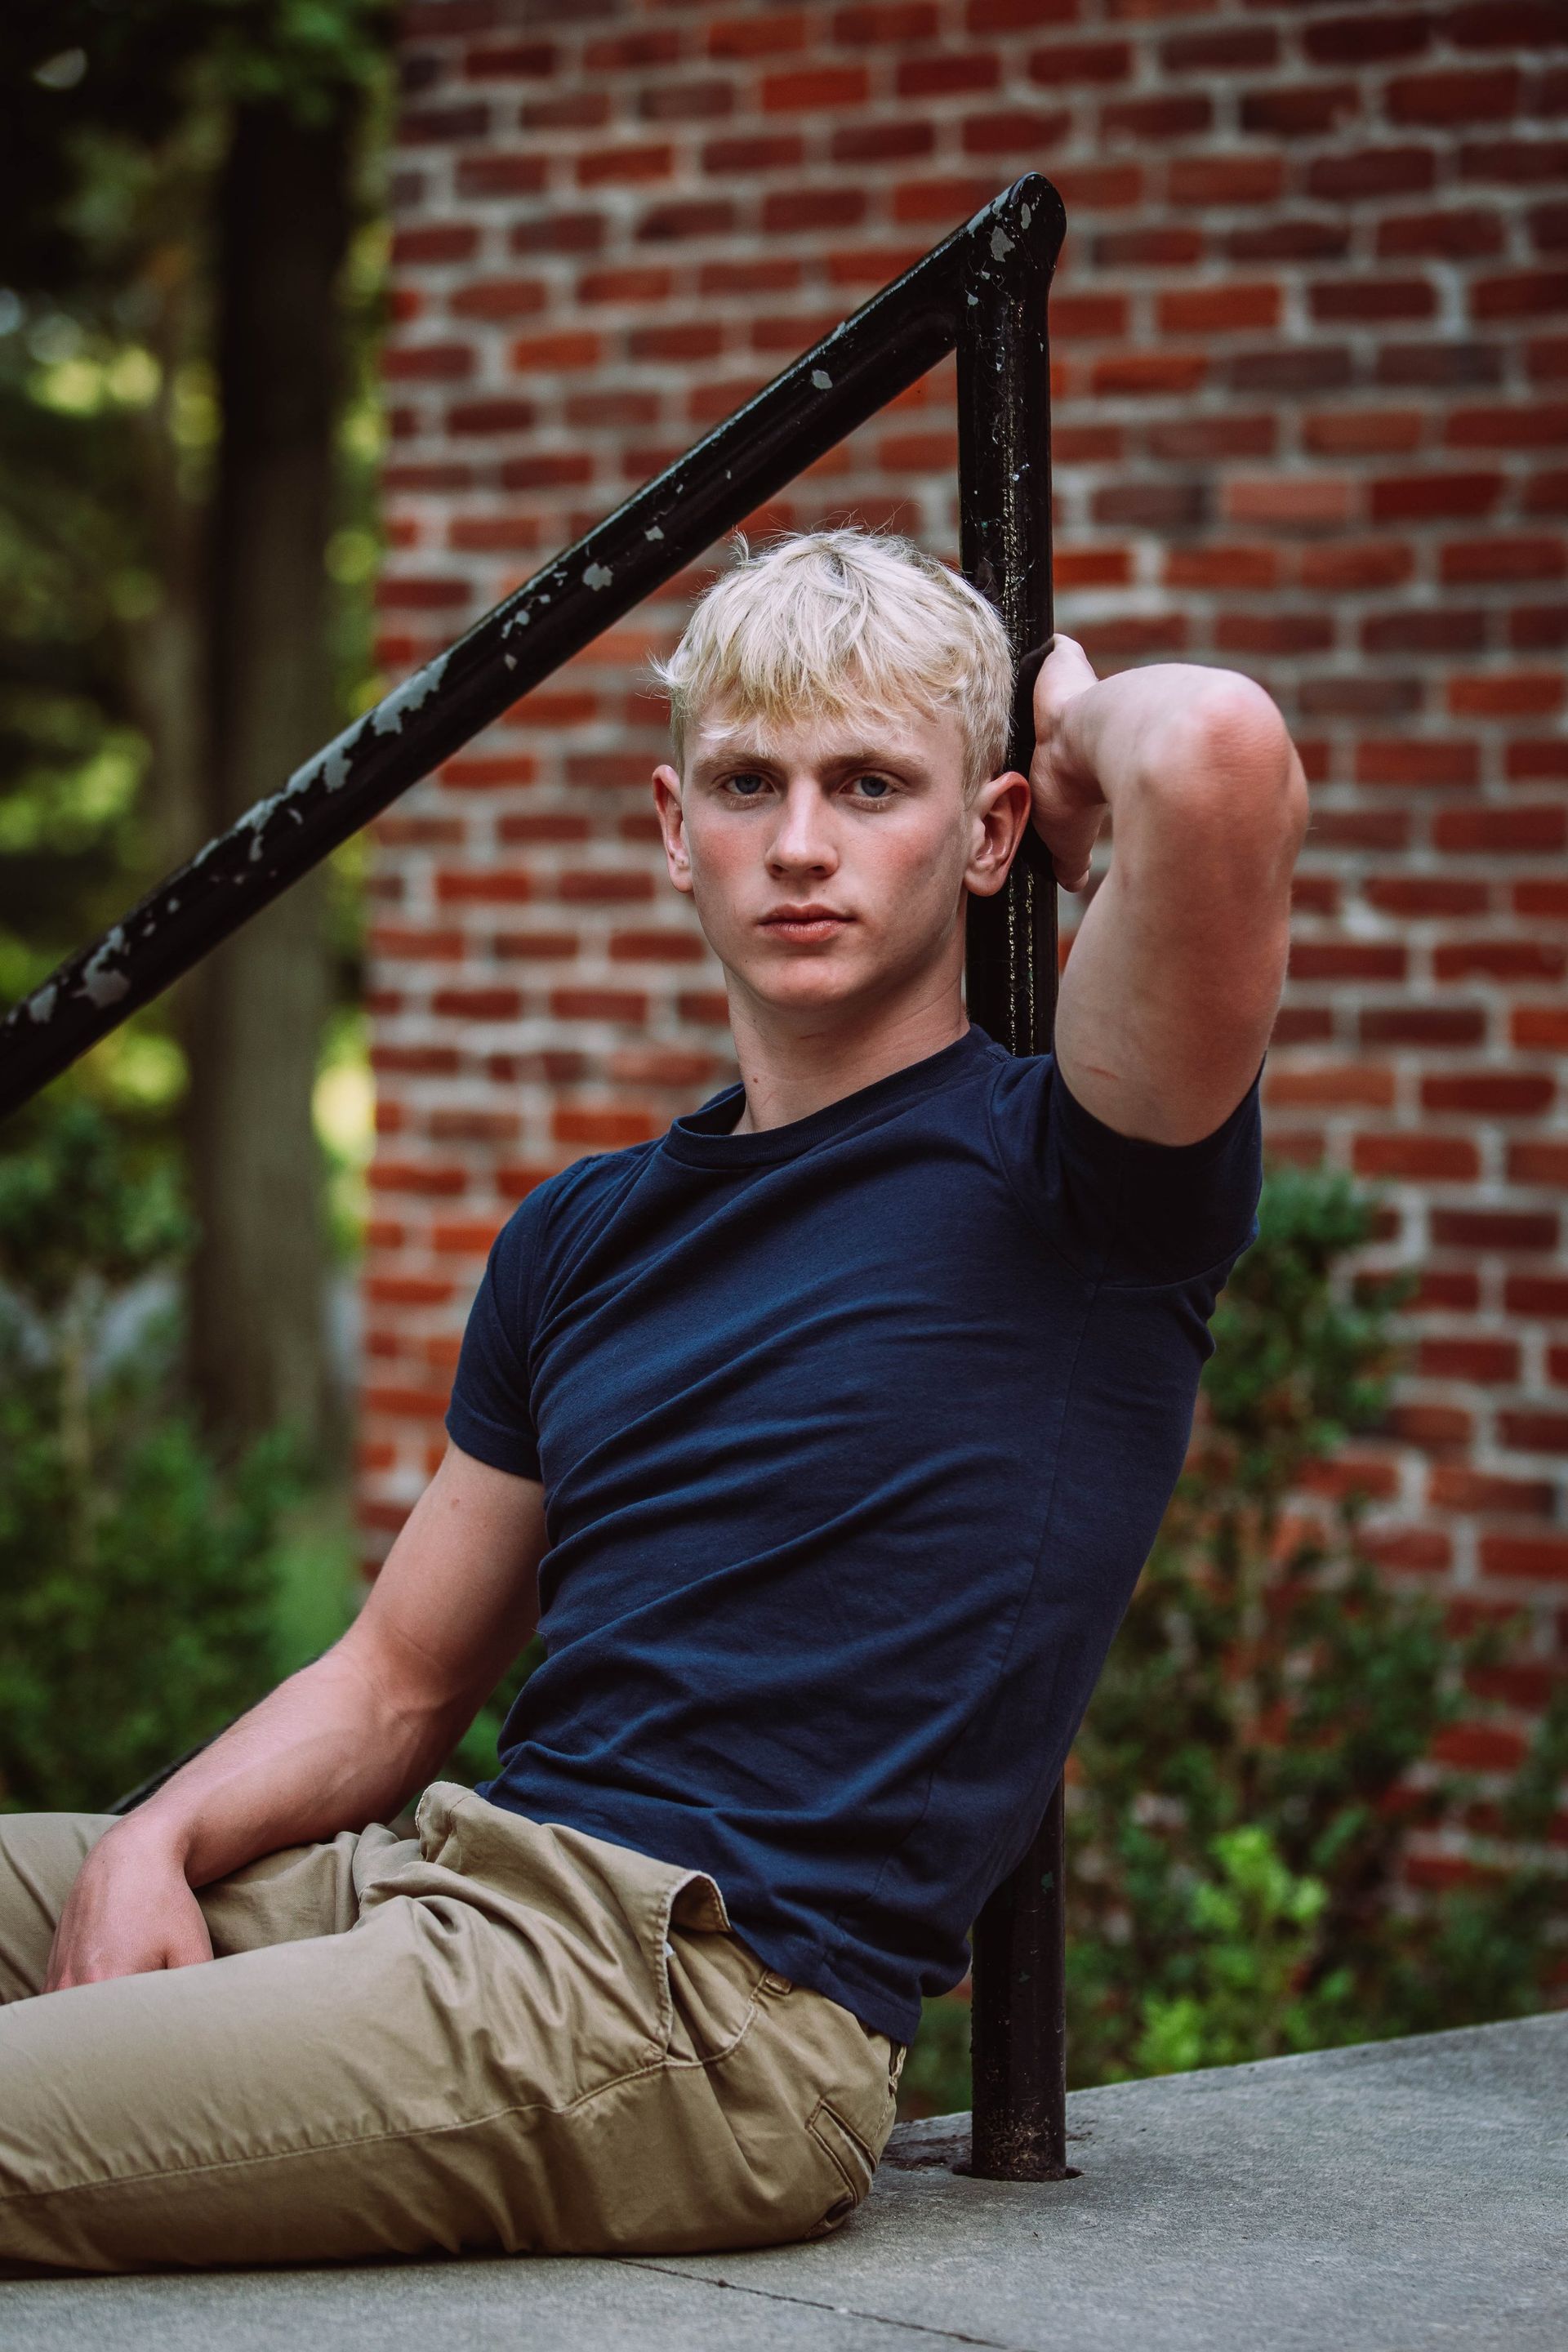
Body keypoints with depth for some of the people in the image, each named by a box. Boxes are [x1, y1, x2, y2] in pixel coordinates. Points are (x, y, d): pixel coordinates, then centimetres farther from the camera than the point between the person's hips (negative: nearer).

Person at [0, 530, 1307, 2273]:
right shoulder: (583, 1233, 19)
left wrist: (1085, 719, 1)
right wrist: (156, 1846, 2)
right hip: (441, 1876, 8)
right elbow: (399, 1683, 22)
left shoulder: (1066, 1179, -3)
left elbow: (1220, 760, -23)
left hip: (713, 2001, -7)